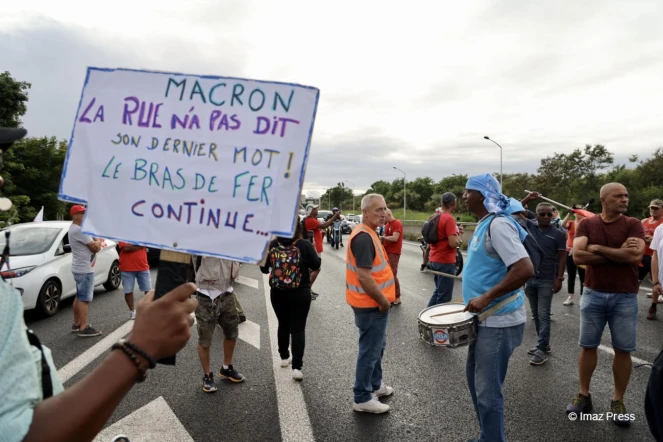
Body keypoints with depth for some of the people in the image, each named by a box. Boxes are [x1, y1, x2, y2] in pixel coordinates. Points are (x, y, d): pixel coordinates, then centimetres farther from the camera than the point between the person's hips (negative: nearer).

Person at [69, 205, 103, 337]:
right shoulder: (78, 230, -19)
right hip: (84, 269, -11)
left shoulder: (76, 228, 15)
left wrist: (96, 242, -2)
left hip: (80, 268, 11)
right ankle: (84, 328, -6)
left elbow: (92, 241, 17)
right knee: (85, 298, -8)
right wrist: (98, 242, 1)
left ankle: (76, 324, 25)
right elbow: (95, 247, -18)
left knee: (79, 297, 17)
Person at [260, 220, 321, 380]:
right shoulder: (305, 245, -10)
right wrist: (313, 251, 14)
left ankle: (284, 357, 35)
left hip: (277, 293, 3)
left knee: (283, 325, 21)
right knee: (298, 328, 2)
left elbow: (264, 268, 4)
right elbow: (316, 265, -1)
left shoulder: (273, 245, -4)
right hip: (300, 293, -3)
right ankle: (297, 367, -4)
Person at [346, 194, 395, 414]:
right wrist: (382, 300, -18)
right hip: (371, 304, -10)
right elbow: (363, 276, -28)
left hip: (374, 302, 10)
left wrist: (382, 298, 16)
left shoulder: (368, 233, 10)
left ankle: (375, 385, 39)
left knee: (378, 346, 22)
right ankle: (362, 398, 15)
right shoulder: (364, 237, -23)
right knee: (370, 350, 2)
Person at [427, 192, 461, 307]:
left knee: (438, 292, 20)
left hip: (434, 260, 9)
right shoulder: (449, 219, -17)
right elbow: (453, 243, -23)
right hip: (445, 262, -9)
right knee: (444, 296, -1)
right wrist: (458, 236, -5)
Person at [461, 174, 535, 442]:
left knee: (488, 392, 1)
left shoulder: (498, 224, -20)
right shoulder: (483, 224, 10)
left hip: (499, 322, -10)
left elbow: (525, 270, -30)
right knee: (475, 380, 21)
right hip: (486, 318, 10)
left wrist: (486, 297, -26)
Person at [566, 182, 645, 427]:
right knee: (587, 346, 9)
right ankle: (583, 395, 23)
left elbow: (635, 255, -19)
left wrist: (598, 248, -14)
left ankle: (618, 401, 23)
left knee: (623, 350, 7)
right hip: (593, 294, 1)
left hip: (625, 297, 0)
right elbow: (578, 256, -14)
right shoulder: (587, 224, -1)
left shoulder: (633, 225, -2)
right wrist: (619, 253, -15)